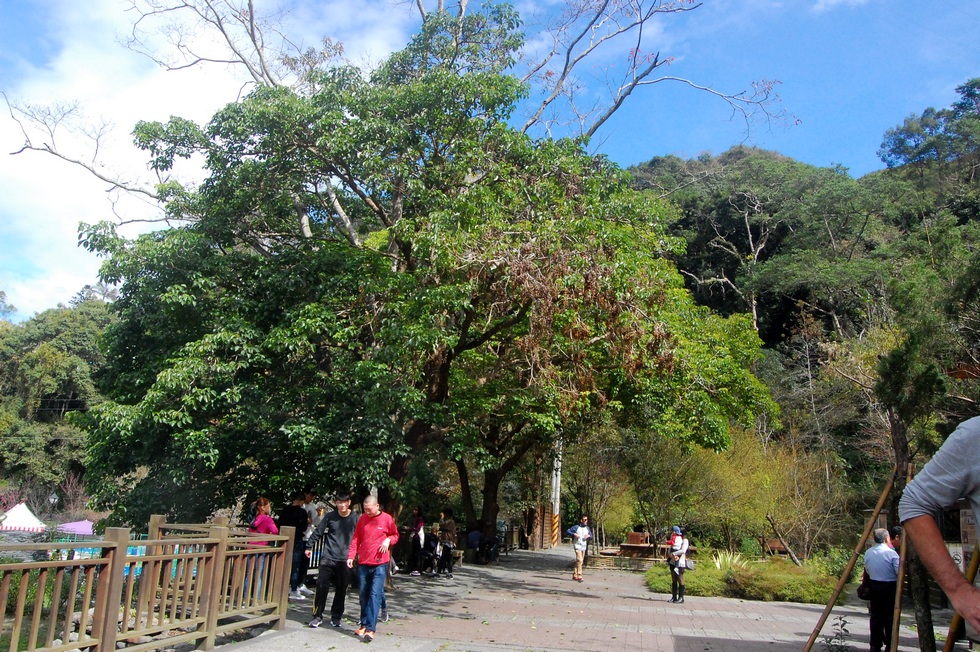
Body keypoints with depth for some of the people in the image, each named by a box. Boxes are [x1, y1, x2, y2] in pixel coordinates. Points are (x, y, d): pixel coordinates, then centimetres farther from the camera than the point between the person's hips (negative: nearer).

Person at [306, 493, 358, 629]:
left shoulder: (355, 518, -1)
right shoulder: (330, 516, 1)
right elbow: (318, 532, 8)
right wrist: (310, 546, 7)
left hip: (345, 560, 0)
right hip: (328, 558, 0)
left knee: (341, 589, 6)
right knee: (321, 586, -2)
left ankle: (336, 617, 21)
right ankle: (317, 616, 11)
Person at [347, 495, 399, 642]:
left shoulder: (387, 519, -3)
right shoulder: (362, 519, 6)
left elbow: (395, 535, 9)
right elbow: (356, 538, 8)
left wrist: (388, 540, -12)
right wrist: (351, 556, -1)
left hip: (380, 564, -4)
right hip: (363, 563, 4)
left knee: (375, 594, -10)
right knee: (364, 595, 10)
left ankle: (371, 629, -12)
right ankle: (364, 625, 22)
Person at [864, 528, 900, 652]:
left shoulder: (868, 553, 3)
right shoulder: (891, 553, -14)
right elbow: (899, 572, -14)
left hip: (874, 587, 5)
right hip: (890, 587, -5)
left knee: (875, 616, 10)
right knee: (890, 617, 4)